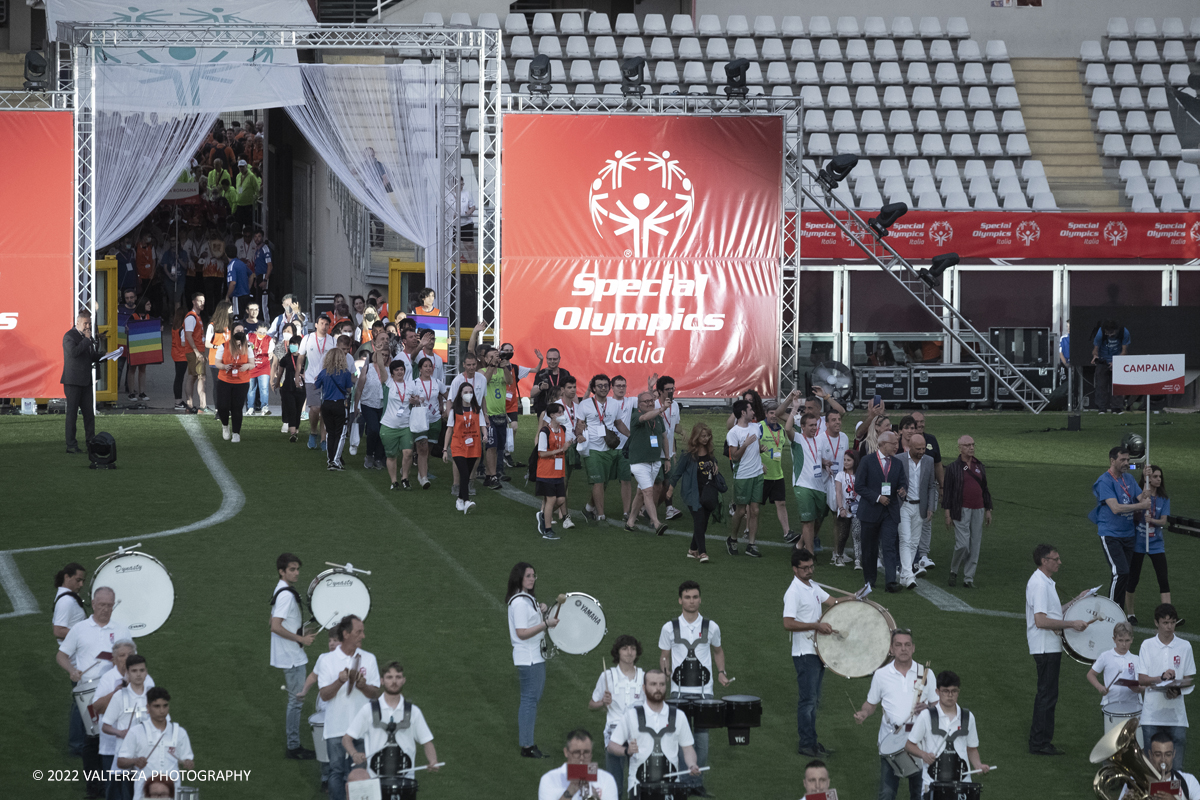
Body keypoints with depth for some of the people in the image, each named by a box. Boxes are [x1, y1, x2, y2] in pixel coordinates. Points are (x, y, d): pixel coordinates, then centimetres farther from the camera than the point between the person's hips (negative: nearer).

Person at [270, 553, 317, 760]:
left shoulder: (281, 592, 11)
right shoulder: (286, 595, -20)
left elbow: (274, 623, 20)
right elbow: (276, 627, -27)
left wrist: (301, 635, 17)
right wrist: (301, 639, -19)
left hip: (293, 656, 10)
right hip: (292, 657, -10)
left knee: (296, 700, 16)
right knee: (296, 700, -4)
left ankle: (293, 745, 21)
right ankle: (293, 747, 0)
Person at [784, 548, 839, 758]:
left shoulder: (812, 587, 12)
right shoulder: (794, 592, -17)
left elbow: (833, 602, 12)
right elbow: (788, 624, -24)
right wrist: (816, 626, -25)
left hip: (817, 651, 9)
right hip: (804, 653, -9)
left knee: (813, 699, 13)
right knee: (808, 700, -6)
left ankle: (810, 741, 19)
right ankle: (806, 744, -1)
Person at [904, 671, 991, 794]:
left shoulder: (968, 717, 11)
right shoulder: (926, 716, 2)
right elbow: (909, 745, 6)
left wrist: (978, 765, 0)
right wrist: (923, 754, -13)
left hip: (962, 779, 2)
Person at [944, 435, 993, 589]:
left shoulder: (979, 466, 12)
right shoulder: (953, 468, -1)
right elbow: (948, 491, 0)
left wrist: (988, 510, 15)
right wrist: (948, 514, -5)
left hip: (978, 510, 4)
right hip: (961, 511, -4)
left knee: (975, 544, 2)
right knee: (963, 544, -12)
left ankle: (969, 577, 9)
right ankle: (954, 570, 12)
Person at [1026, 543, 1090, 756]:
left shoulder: (1045, 582, 15)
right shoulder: (1039, 584, -18)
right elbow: (1041, 620, -26)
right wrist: (1072, 624, -22)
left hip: (1050, 648, 11)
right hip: (1045, 648, -11)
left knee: (1046, 694, 15)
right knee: (1047, 695, -6)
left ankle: (1038, 741, 22)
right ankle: (1041, 743, -3)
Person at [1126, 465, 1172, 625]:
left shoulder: (1164, 499, 6)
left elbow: (1163, 522, -2)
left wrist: (1152, 520, -22)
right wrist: (1146, 483, -33)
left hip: (1156, 543, 3)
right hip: (1138, 541, -3)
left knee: (1163, 580, -7)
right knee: (1133, 579, 5)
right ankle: (1130, 613, 20)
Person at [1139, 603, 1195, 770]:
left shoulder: (1185, 647, 5)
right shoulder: (1147, 646, 3)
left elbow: (1189, 680, 8)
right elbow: (1142, 679, -1)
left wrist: (1178, 690, -14)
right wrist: (1162, 678, -20)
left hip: (1176, 714, 0)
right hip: (1152, 714, 0)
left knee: (1176, 766, -3)